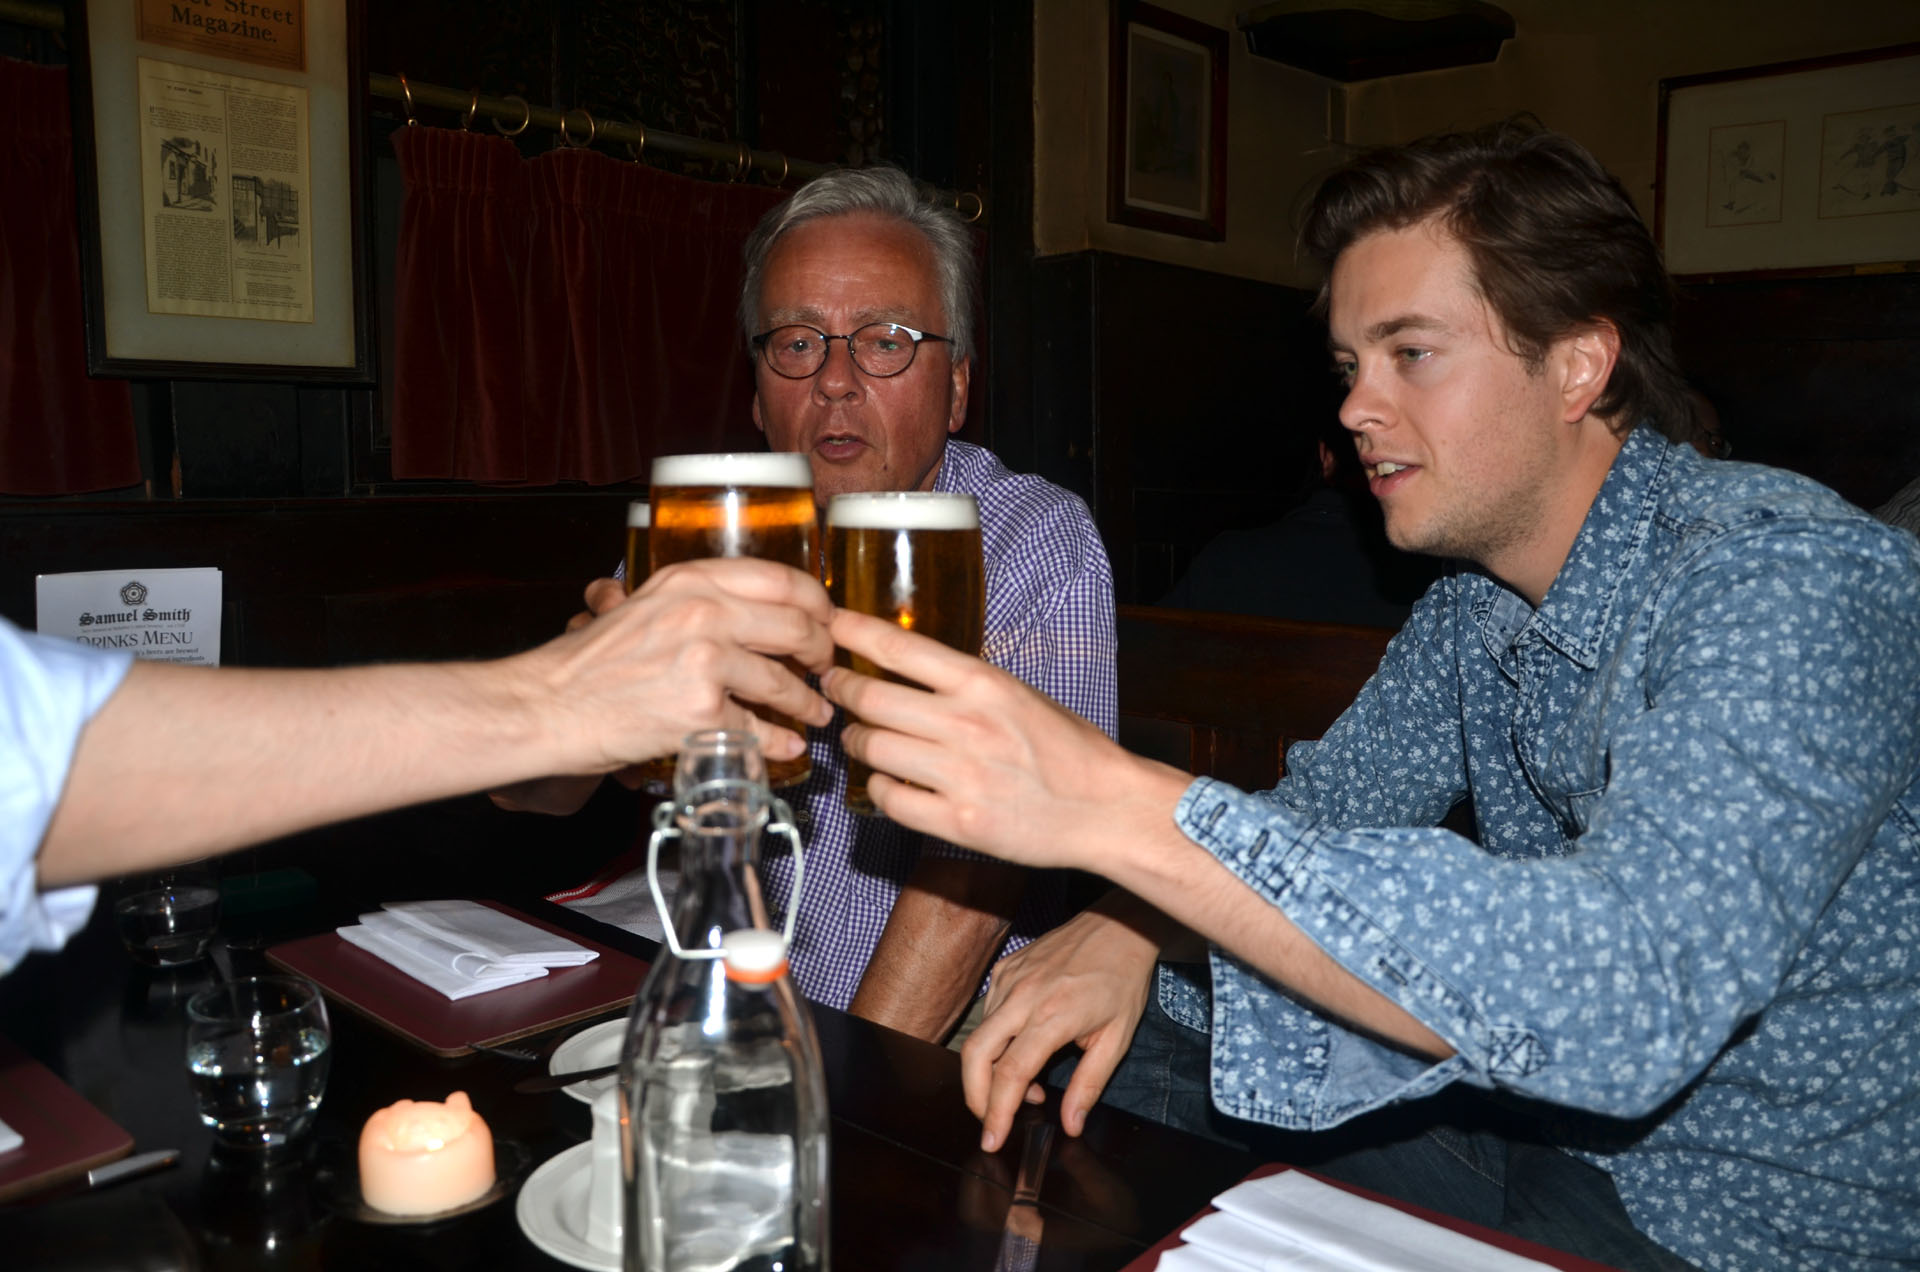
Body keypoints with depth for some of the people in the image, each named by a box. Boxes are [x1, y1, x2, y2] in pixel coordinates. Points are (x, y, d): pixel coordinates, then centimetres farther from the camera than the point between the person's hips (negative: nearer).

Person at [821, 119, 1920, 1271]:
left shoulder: (1786, 582, -26)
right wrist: (1130, 922, -15)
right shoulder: (1479, 598, 1)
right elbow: (1318, 808, 7)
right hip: (1551, 1141, 7)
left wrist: (1123, 809, -45)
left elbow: (1635, 995, -40)